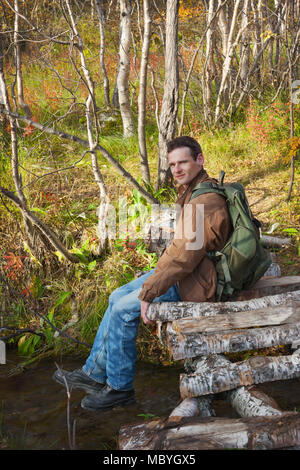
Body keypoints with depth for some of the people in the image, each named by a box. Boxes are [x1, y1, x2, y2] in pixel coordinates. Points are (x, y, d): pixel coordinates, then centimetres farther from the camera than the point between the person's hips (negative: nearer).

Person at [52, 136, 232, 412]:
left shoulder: (206, 201, -25)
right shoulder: (191, 190, 9)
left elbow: (185, 254, -29)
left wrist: (148, 293, -23)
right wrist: (153, 278, 15)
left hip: (194, 282, -11)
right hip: (184, 270, 11)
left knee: (123, 310, -12)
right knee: (117, 298, 10)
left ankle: (119, 387, 6)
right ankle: (94, 373, 19)